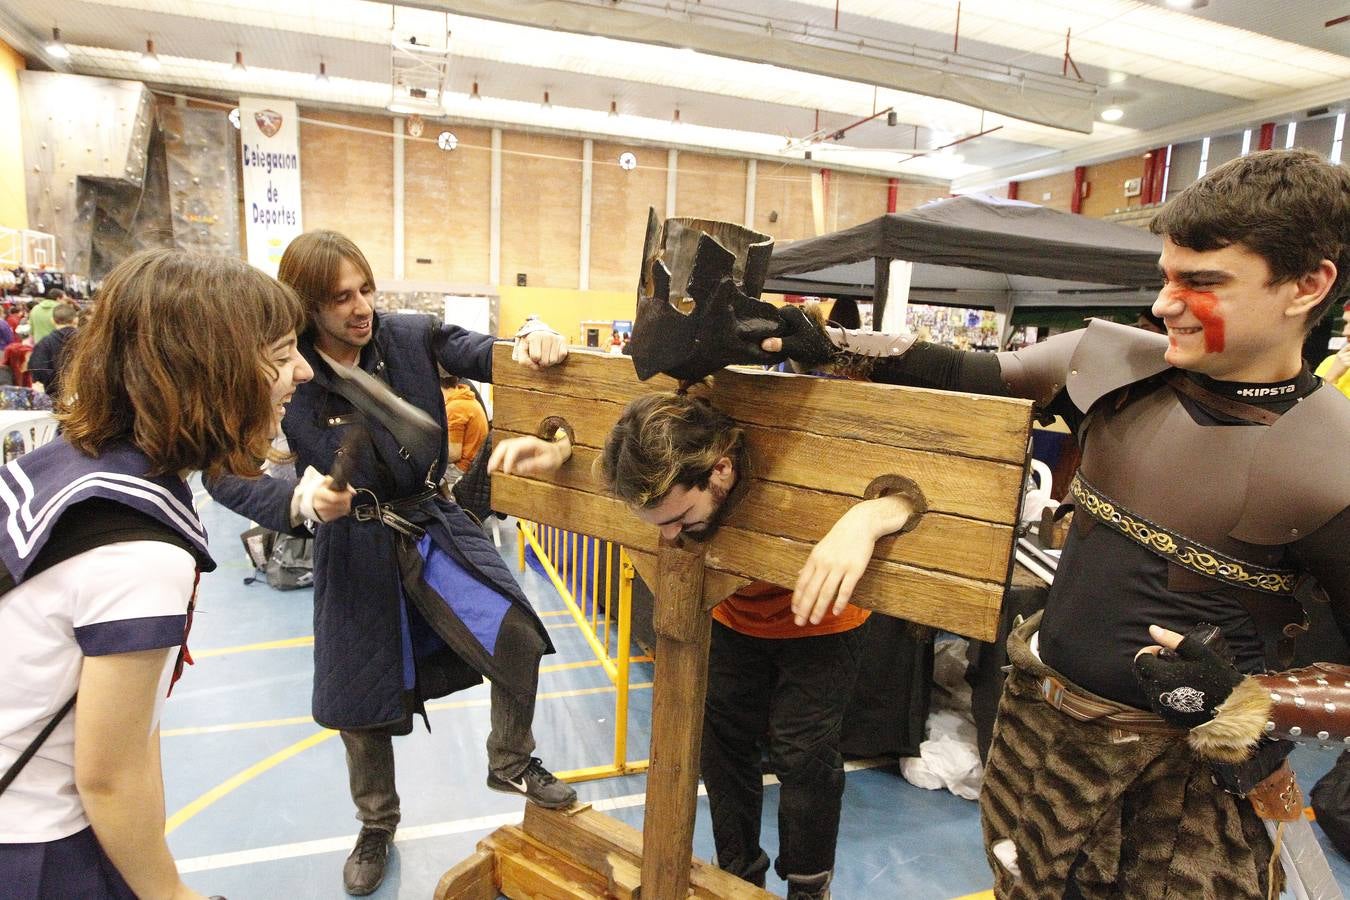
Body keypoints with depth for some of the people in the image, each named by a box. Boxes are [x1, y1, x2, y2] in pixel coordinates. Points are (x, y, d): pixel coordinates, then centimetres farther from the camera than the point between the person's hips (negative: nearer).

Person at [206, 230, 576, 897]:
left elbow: (492, 358, -12)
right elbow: (227, 476, -14)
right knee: (363, 704, 14)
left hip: (434, 524, 1)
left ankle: (511, 763, 16)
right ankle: (376, 825, 44)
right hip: (354, 548, 0)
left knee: (518, 638, -17)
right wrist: (299, 499, -32)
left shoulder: (411, 337, -8)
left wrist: (534, 339, -34)